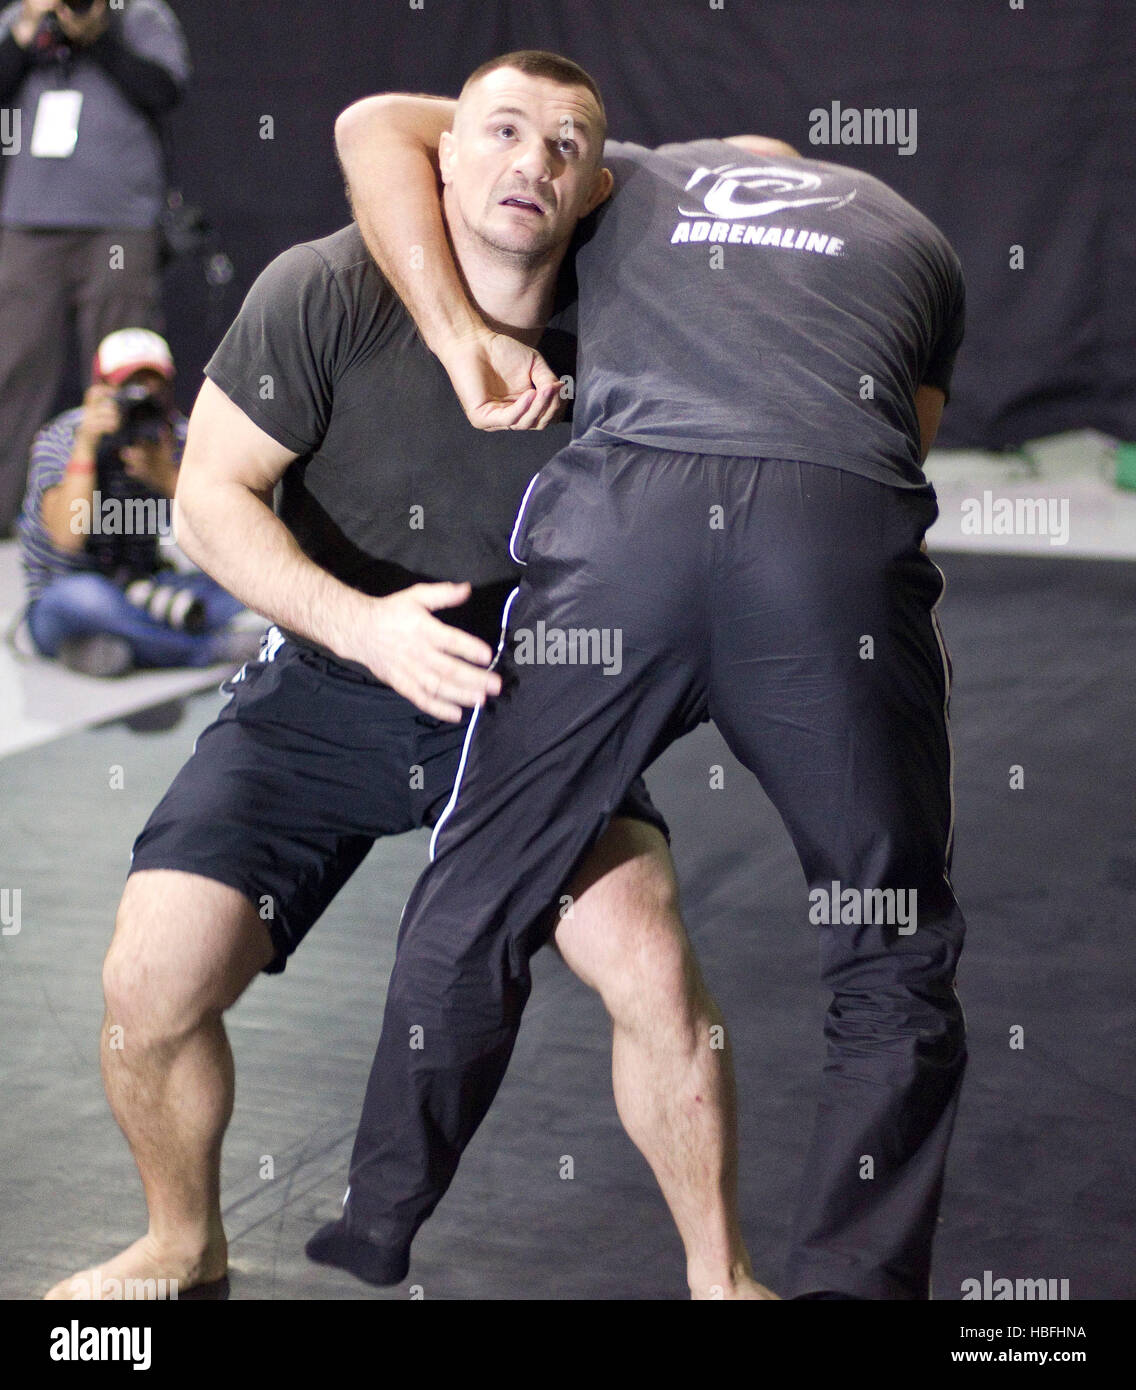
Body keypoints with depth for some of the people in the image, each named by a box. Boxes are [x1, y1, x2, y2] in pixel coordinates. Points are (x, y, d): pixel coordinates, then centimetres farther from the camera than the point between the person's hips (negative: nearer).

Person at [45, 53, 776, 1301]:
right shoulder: (328, 290, -17)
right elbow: (210, 498, -16)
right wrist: (363, 625, -30)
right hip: (325, 689, 0)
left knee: (656, 972, -19)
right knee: (148, 989, -11)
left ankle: (721, 1276, 5)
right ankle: (183, 1247, 20)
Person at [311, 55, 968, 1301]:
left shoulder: (625, 182, 32)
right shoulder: (914, 238, 35)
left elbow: (376, 124, 24)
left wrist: (459, 341, 15)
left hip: (624, 518, 0)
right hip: (843, 534, 0)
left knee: (477, 903, 18)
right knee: (893, 963, 14)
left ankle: (375, 1236, 27)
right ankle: (854, 1279, 11)